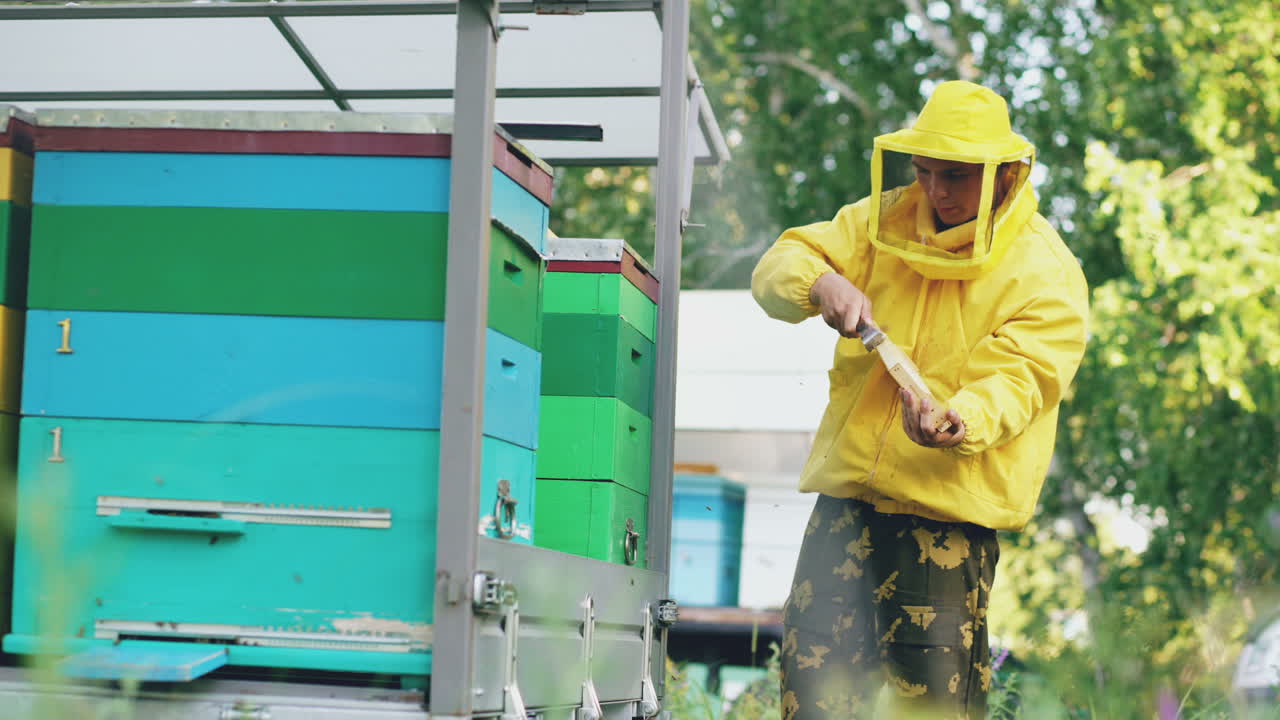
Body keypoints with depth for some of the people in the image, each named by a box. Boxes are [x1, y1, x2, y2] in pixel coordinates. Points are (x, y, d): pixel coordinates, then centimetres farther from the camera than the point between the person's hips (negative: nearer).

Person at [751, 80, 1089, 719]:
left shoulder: (1048, 275, -7)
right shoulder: (884, 221, 7)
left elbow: (1013, 382, -17)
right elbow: (776, 269, 2)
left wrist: (957, 425, -39)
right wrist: (822, 283, -23)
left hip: (952, 504, -4)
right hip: (850, 485, 4)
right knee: (814, 668, 6)